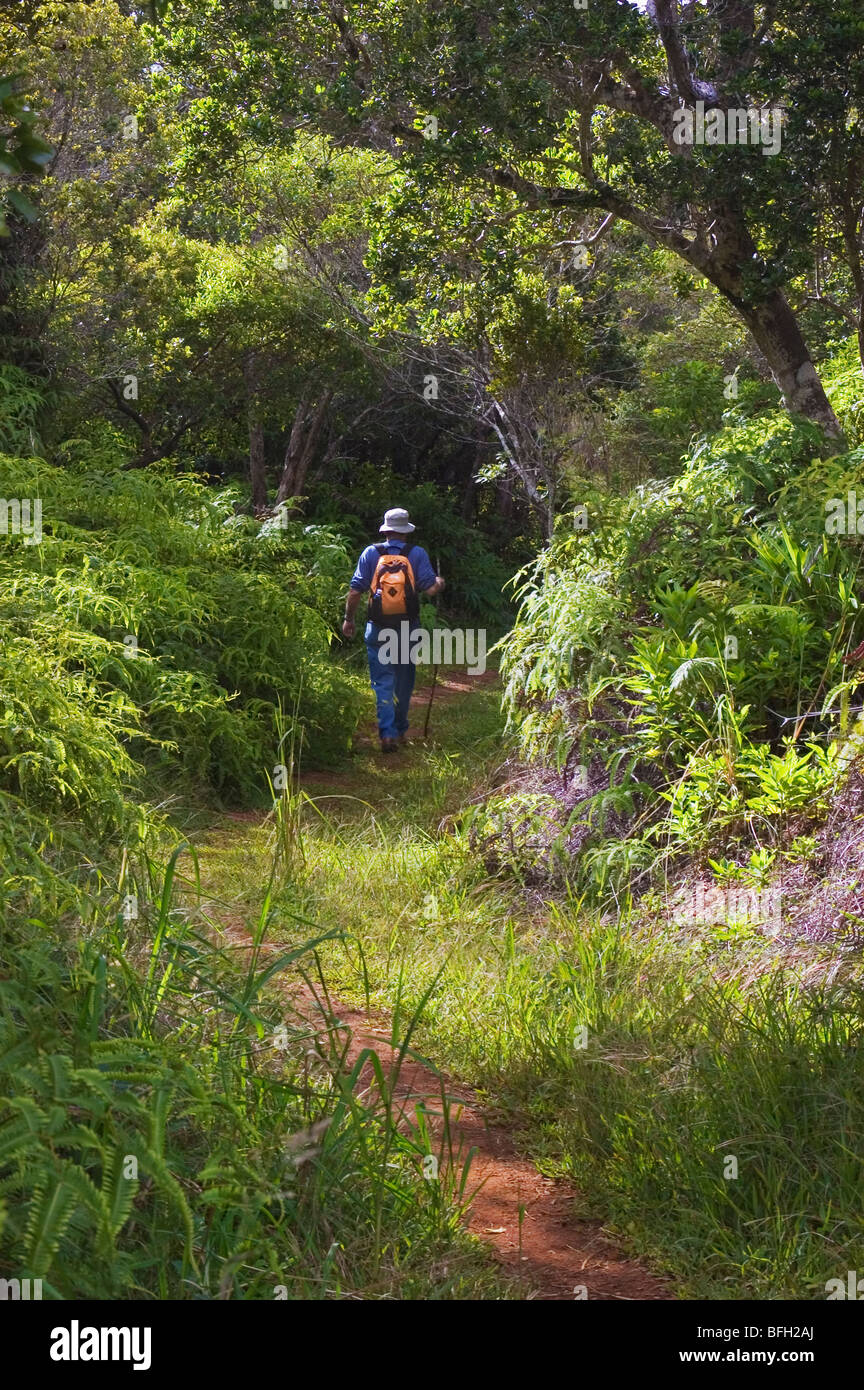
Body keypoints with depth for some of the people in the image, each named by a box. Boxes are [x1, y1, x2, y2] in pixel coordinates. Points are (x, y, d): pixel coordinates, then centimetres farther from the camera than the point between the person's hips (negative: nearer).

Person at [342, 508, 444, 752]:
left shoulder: (371, 553, -3)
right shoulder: (417, 554, -3)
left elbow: (355, 590, -5)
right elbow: (431, 589, -8)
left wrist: (348, 619, 7)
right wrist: (440, 583, 15)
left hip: (378, 629, -1)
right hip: (408, 627, 1)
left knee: (382, 681, 3)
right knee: (404, 679, 16)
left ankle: (387, 732, -9)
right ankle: (400, 729, 28)